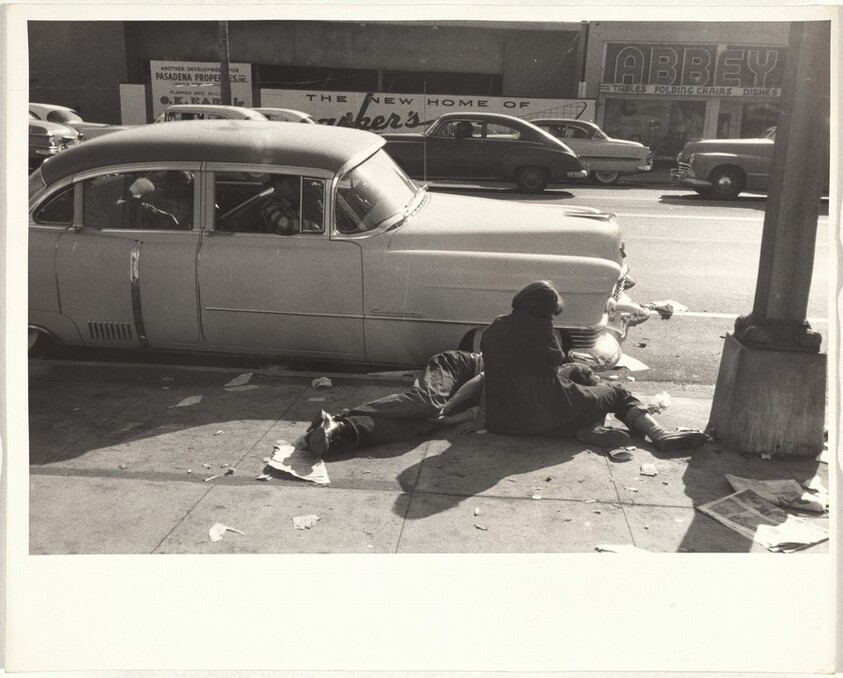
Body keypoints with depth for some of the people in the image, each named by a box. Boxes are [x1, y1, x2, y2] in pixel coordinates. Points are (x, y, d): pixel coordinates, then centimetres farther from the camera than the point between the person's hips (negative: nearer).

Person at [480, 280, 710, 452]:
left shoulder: (492, 330, 9)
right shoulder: (539, 327, -8)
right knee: (617, 393, 13)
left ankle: (586, 429, -4)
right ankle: (661, 434, -4)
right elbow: (557, 360, 5)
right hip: (546, 415, -6)